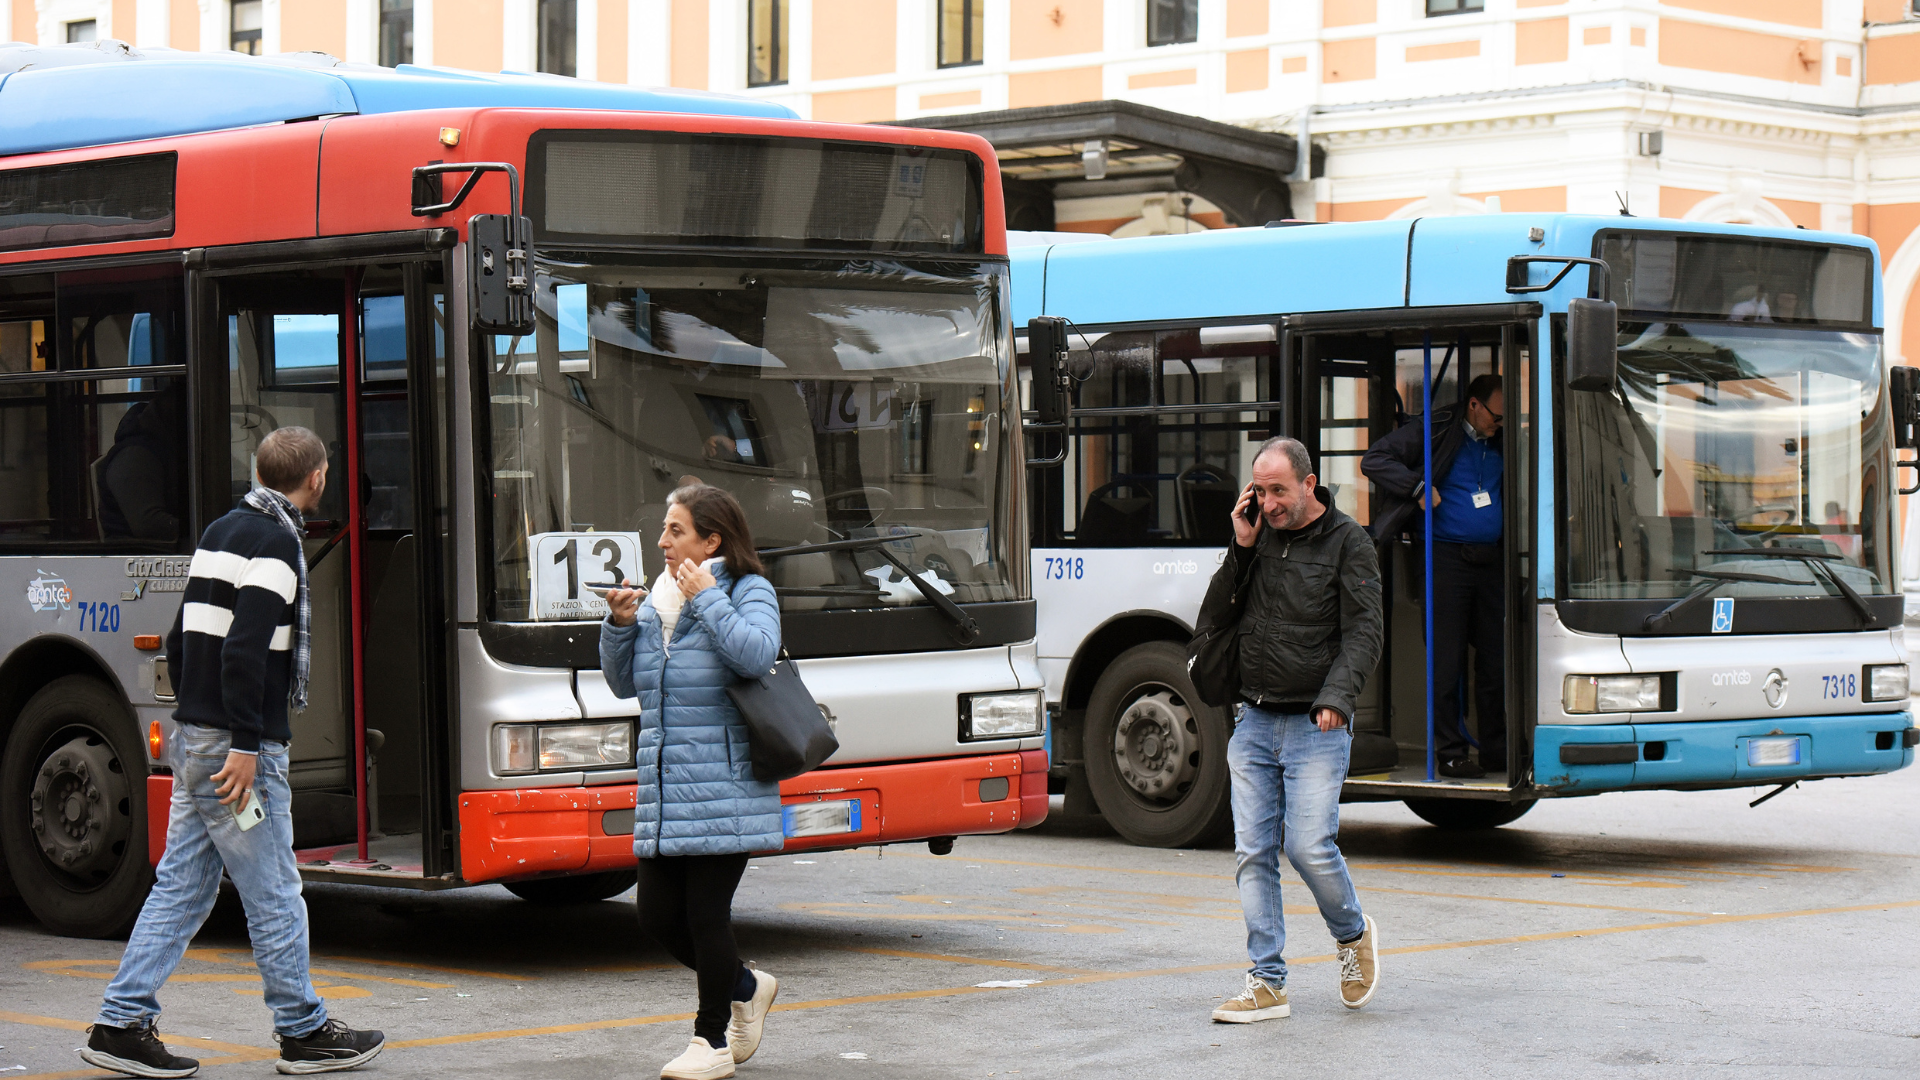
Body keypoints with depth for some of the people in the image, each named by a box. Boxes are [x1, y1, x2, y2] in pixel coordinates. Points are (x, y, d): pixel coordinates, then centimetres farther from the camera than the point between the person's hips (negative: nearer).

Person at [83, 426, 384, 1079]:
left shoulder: (221, 531, 16)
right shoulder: (277, 543, -13)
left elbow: (181, 640, 19)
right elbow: (244, 651, -22)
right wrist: (245, 747, -22)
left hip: (192, 736, 9)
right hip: (237, 746, -9)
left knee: (180, 888, 10)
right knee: (274, 894, 0)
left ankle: (121, 1026, 8)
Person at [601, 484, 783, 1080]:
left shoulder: (748, 591, -3)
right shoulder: (656, 600, 15)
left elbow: (756, 654, -23)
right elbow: (622, 683, 17)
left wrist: (706, 599, -16)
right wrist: (620, 625, 2)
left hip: (723, 790, -7)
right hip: (664, 793, 7)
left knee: (706, 915, -3)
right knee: (657, 916, 6)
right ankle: (746, 988, 29)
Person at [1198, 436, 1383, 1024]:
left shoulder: (1347, 542, -1)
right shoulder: (1258, 536, 12)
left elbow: (1363, 633, -6)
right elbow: (1212, 618, 11)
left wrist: (1336, 697, -22)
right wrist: (1241, 550, 0)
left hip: (1316, 727, -4)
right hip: (1254, 724, 5)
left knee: (1309, 846, -13)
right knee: (1254, 852, -1)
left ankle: (1353, 934, 16)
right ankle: (1267, 983, 3)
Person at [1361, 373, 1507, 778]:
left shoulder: (1500, 445, 17)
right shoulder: (1437, 433, 0)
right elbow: (1374, 460, -3)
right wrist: (1419, 488, -13)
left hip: (1490, 560, 6)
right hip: (1445, 559, -6)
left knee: (1496, 660, 5)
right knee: (1446, 661, -4)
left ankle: (1496, 751, 12)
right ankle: (1449, 753, 1)